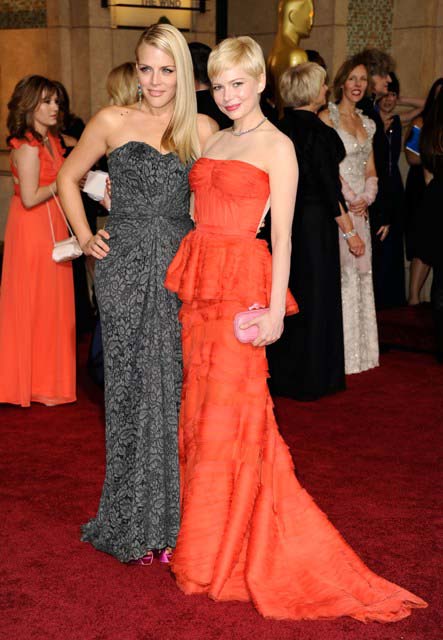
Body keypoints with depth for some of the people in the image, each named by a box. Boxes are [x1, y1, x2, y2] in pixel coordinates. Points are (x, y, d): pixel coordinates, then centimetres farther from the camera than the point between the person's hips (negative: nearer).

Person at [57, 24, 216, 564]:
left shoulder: (202, 128, 7)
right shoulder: (112, 122, 3)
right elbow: (68, 177, 15)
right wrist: (85, 236, 5)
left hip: (181, 266, 1)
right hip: (124, 267, -1)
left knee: (176, 386, 3)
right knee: (130, 384, 2)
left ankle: (170, 518, 14)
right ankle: (133, 521, 14)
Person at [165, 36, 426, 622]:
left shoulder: (277, 146, -3)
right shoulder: (214, 140, 16)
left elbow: (282, 233, -8)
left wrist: (274, 310, -14)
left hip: (242, 281, -7)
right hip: (199, 281, 7)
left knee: (231, 411, -4)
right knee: (198, 405, 10)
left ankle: (223, 555, 9)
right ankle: (197, 536, 24)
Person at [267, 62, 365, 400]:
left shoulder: (282, 126, 4)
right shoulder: (318, 131, -18)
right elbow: (329, 188, -19)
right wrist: (349, 231, -13)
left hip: (285, 218, 8)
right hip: (315, 223, -8)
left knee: (289, 294, 16)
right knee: (315, 296, 3)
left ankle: (281, 372, 27)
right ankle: (310, 378, 13)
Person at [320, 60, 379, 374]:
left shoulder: (367, 123, 18)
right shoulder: (327, 117, -3)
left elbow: (370, 170, 17)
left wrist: (366, 198, -1)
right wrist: (350, 199, -12)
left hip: (361, 208, 7)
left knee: (361, 272, 8)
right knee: (339, 272, -8)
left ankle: (360, 349, 15)